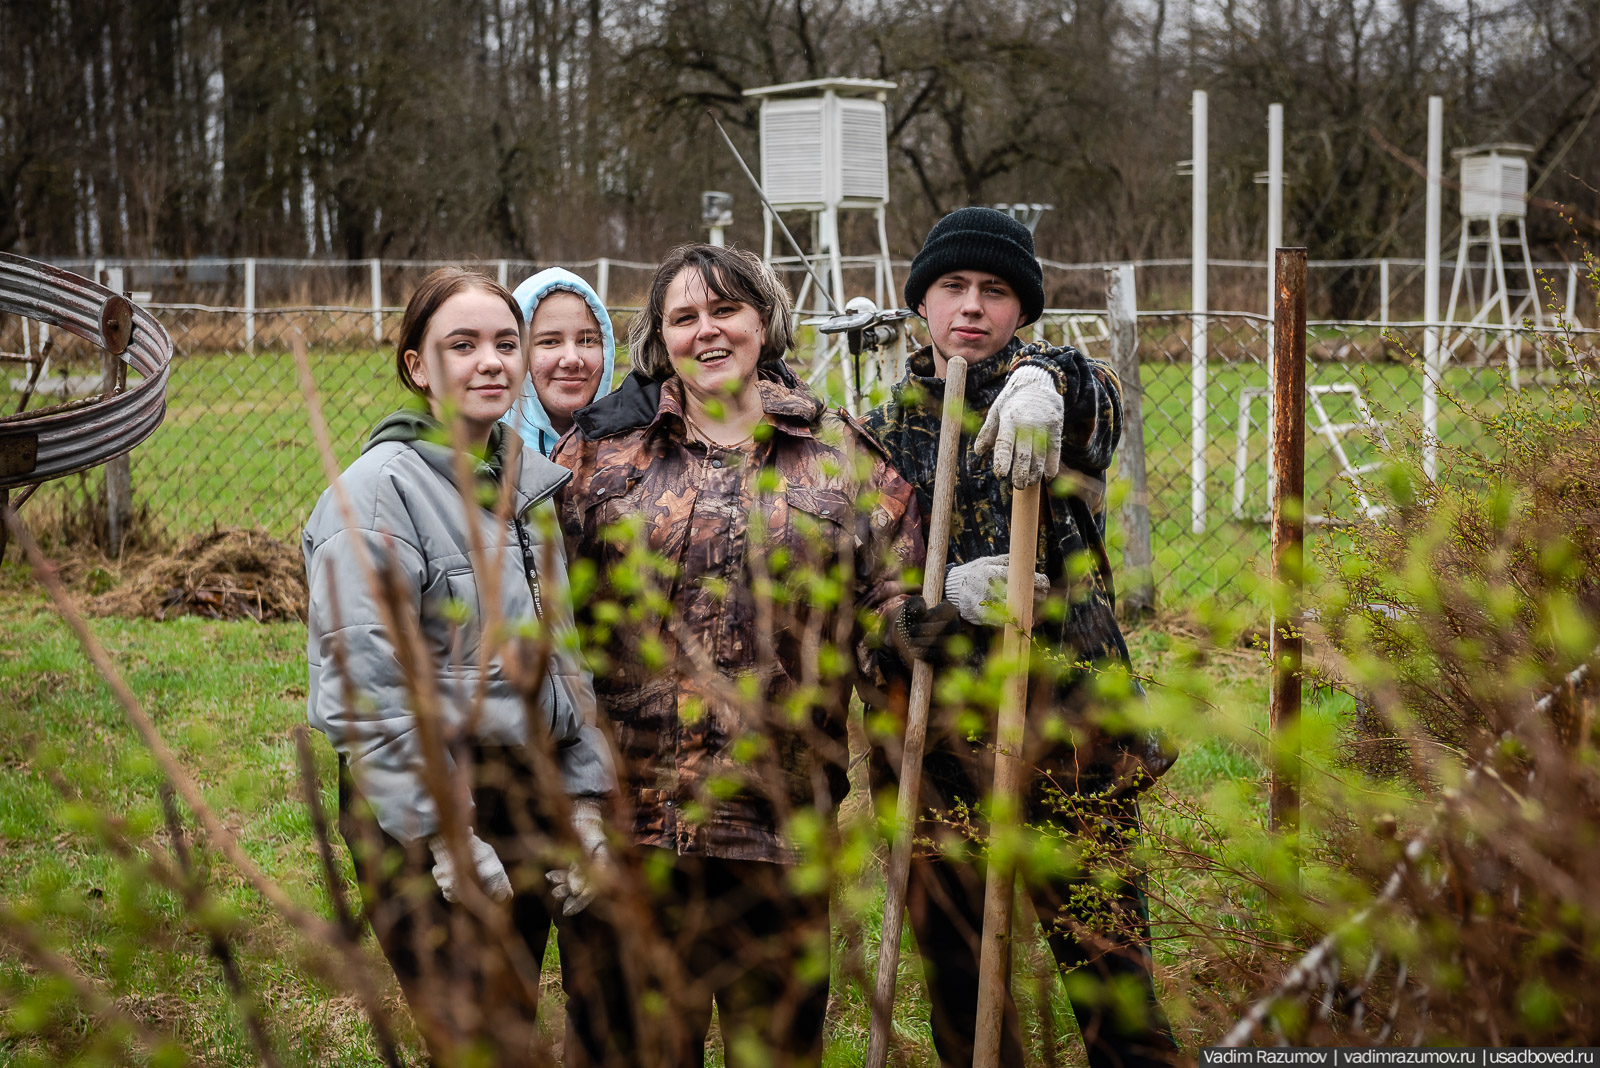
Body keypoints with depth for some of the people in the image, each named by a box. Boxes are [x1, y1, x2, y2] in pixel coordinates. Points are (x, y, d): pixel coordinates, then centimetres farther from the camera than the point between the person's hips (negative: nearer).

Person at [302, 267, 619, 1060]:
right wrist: (446, 833, -18)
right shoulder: (380, 489, -12)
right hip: (420, 803, -7)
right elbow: (366, 685, -17)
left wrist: (582, 802, 9)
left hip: (525, 792, 7)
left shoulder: (525, 482, 11)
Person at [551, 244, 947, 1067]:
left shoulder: (837, 453, 7)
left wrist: (934, 611, -16)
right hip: (637, 805, 0)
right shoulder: (601, 448, 5)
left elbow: (899, 594, 6)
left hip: (779, 809, 1)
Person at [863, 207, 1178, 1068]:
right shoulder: (881, 435, 14)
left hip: (1064, 732, -2)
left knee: (1112, 981, -5)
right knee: (957, 995, 8)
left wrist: (1046, 382, -42)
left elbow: (1097, 397, -19)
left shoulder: (1058, 405, 7)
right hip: (932, 746, 3)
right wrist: (950, 593, -14)